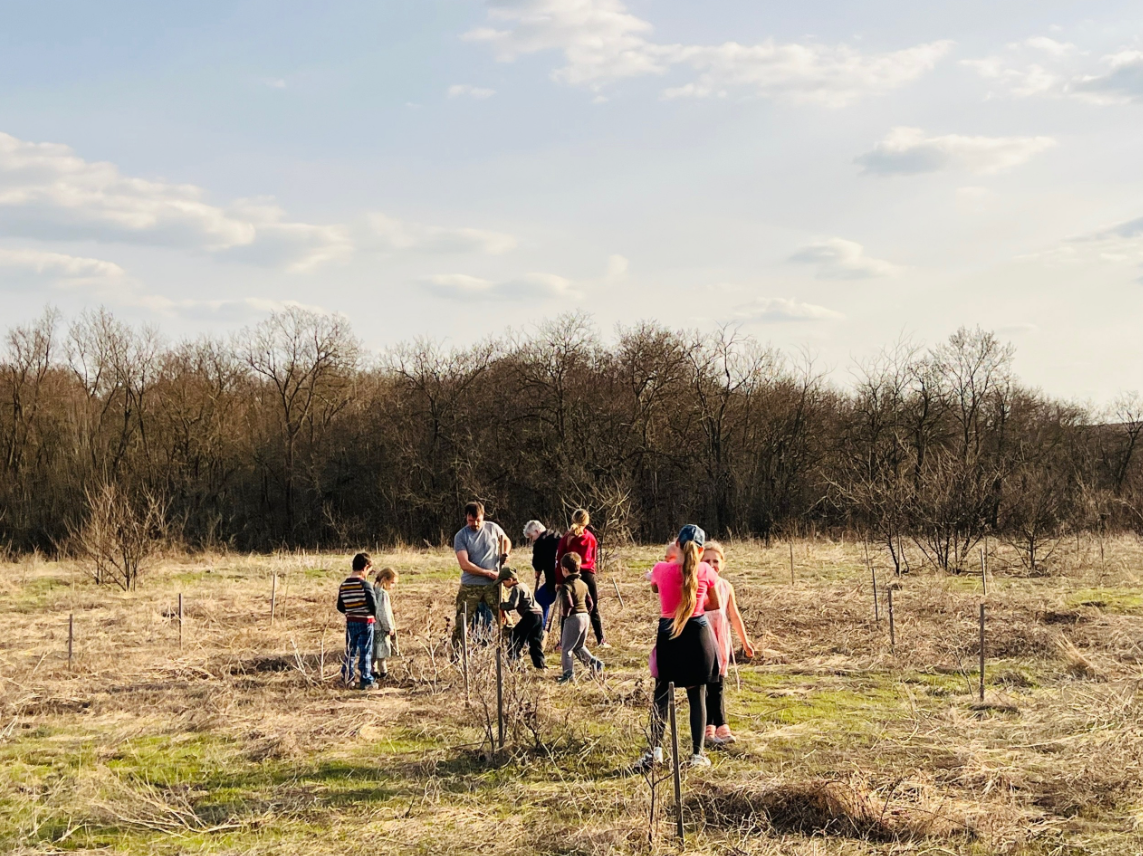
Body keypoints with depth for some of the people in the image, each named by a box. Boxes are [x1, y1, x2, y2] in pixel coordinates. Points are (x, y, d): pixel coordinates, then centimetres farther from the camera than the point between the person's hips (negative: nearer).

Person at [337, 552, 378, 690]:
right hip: (365, 622, -6)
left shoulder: (344, 585, 3)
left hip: (350, 622, 6)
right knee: (365, 652, 1)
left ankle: (346, 679, 20)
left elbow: (340, 607, 8)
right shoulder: (364, 584, -16)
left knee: (350, 651, 15)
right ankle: (366, 681, 4)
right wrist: (374, 615, -2)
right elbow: (372, 603, -21)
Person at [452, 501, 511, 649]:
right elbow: (464, 564, -14)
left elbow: (506, 541, 23)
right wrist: (488, 573, -14)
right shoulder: (461, 536, -6)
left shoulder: (492, 528, 1)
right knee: (462, 622, 0)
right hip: (470, 586, -2)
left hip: (493, 584, 2)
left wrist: (505, 554, 1)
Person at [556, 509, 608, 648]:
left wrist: (558, 580, 1)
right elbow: (593, 558, 13)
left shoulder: (567, 537, -1)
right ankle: (601, 640, 7)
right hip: (588, 575, 1)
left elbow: (559, 559, -2)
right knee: (593, 609, 8)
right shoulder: (591, 537, 6)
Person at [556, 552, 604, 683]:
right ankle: (593, 661, 6)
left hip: (573, 618, -8)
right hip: (585, 616, 8)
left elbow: (568, 604, -24)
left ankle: (569, 673, 1)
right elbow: (589, 602, 16)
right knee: (579, 646, 23)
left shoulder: (566, 586, -14)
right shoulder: (583, 584, 11)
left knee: (566, 647, 3)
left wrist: (565, 616, -9)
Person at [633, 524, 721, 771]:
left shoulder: (661, 570, -8)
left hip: (668, 635, 0)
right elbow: (715, 604, 7)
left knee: (661, 695, 10)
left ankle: (655, 750, 2)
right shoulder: (706, 571, -7)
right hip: (698, 635, 0)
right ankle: (697, 754, 10)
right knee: (697, 695, 9)